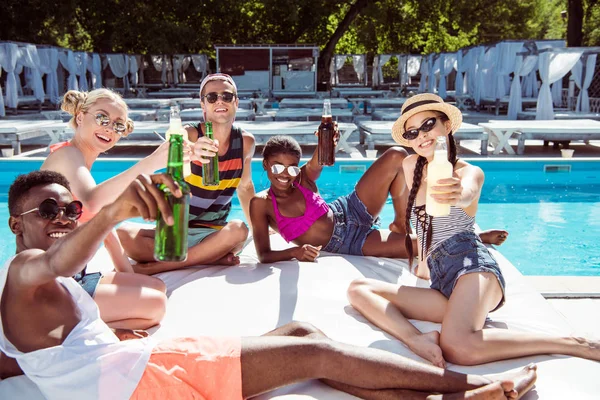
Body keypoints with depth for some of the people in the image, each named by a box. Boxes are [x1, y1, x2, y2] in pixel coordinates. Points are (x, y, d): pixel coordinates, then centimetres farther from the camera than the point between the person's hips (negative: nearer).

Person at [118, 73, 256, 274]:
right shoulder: (190, 134, -13)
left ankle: (153, 267, -23)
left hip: (213, 235, 2)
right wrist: (189, 154, -59)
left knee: (238, 230, -33)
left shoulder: (246, 141, -2)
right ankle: (213, 258, -24)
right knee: (123, 233, -28)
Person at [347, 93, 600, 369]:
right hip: (440, 281, 6)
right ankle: (416, 339, -34)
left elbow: (467, 194, -25)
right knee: (358, 290, -11)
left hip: (470, 265, -6)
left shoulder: (469, 171, 3)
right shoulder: (411, 167, 18)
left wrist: (456, 195, -49)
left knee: (458, 347, -36)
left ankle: (572, 345, -18)